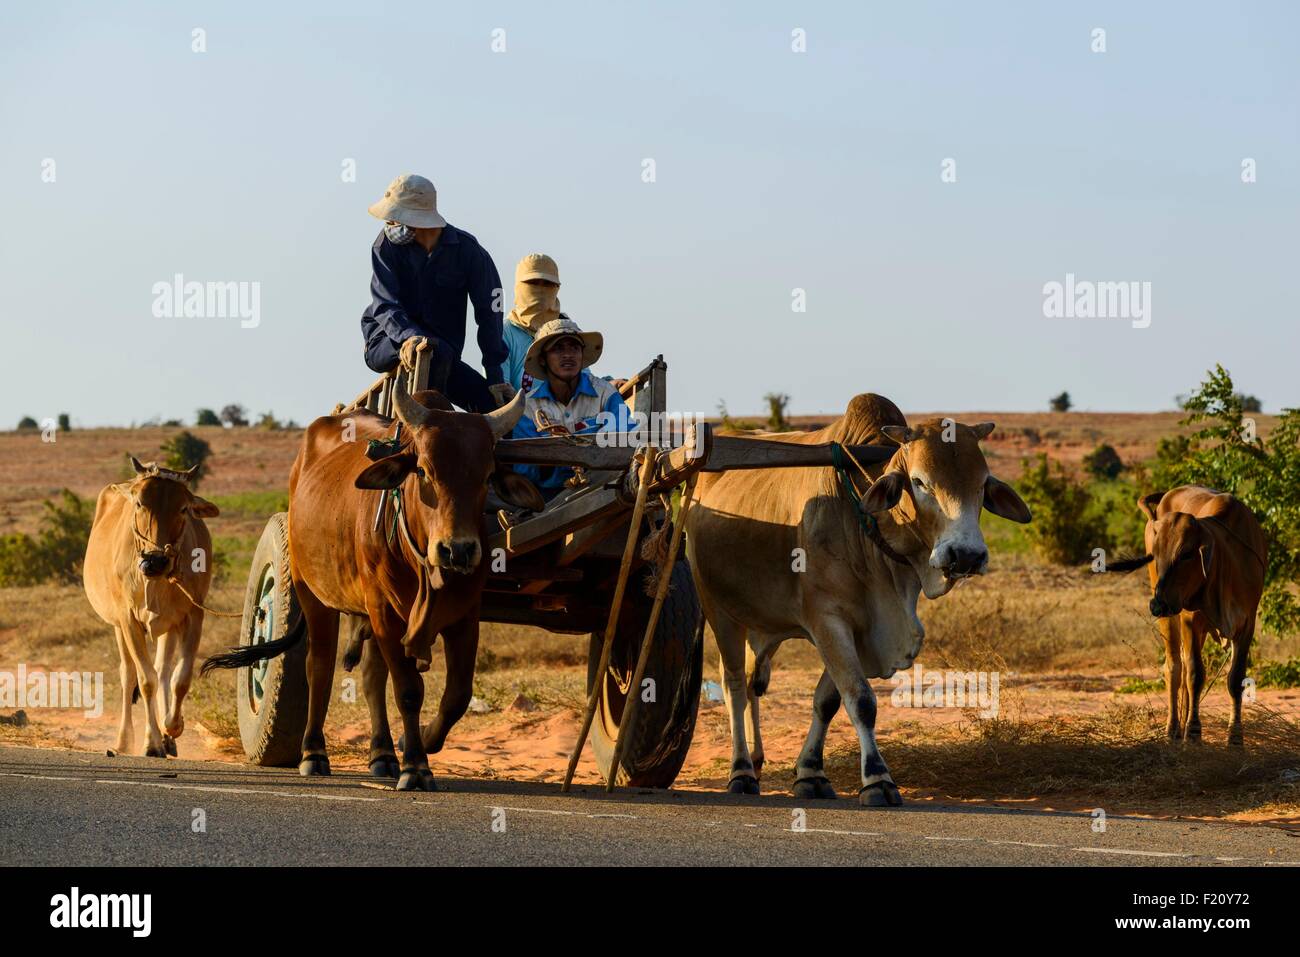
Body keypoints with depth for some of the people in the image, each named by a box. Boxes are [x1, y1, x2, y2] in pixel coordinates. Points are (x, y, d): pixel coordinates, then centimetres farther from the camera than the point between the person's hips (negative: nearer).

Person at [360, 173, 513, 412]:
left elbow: (489, 312, -4)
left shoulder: (467, 249, -7)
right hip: (385, 344, -2)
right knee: (436, 351, -36)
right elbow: (385, 305, -17)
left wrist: (495, 375, -9)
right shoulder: (388, 244, -8)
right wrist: (408, 337, -39)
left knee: (496, 404, -14)